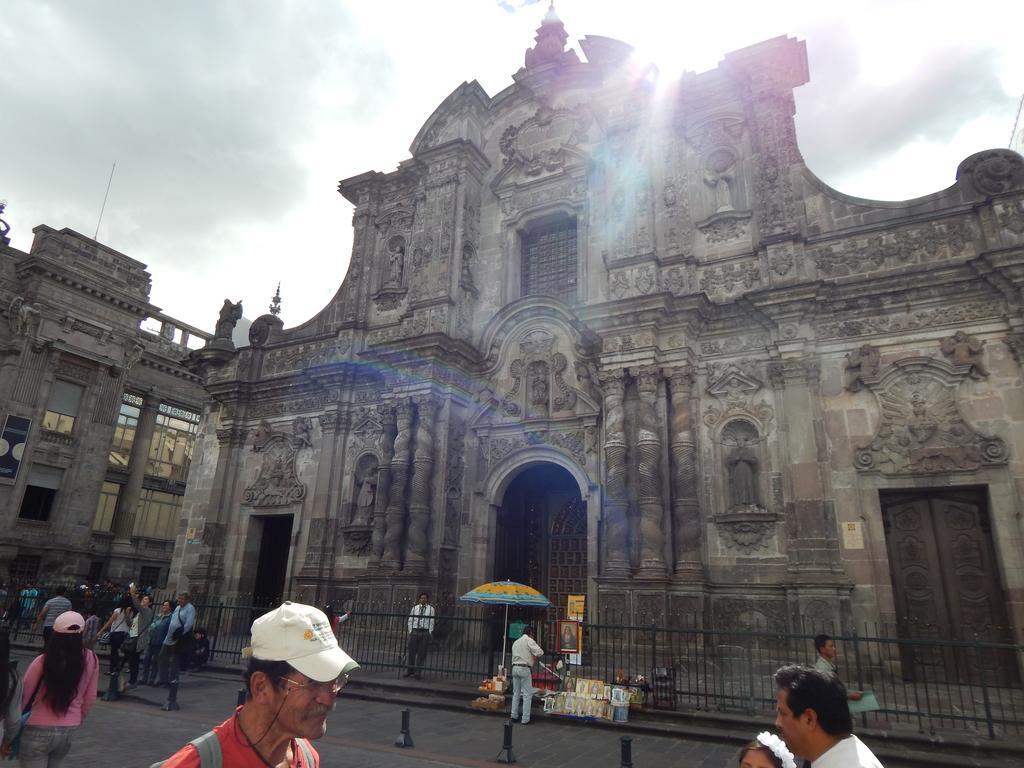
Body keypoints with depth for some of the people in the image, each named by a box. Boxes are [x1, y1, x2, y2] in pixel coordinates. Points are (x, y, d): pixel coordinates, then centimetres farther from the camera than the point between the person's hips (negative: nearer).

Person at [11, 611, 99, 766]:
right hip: (69, 731, 3)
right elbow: (90, 698, 2)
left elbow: (24, 696, -8)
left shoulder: (43, 661, -16)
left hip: (39, 730, -3)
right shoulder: (91, 659, -8)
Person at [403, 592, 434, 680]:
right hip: (414, 631, 2)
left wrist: (429, 633, -5)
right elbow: (410, 620, 11)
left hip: (425, 632, -2)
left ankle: (417, 671, 9)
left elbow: (431, 622, 1)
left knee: (421, 653, 0)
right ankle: (410, 670, 19)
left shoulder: (431, 609, 3)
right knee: (412, 652, 6)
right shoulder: (415, 608, 9)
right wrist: (410, 631, 3)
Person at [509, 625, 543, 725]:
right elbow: (540, 652, -14)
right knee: (527, 694, -2)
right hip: (525, 669, -7)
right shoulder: (529, 640, -4)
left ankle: (514, 716, 16)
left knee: (516, 693, 15)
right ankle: (525, 718, -3)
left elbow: (515, 656, 17)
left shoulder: (516, 642, 19)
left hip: (515, 667, 7)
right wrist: (536, 657, 8)